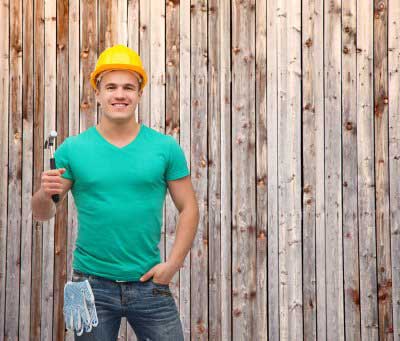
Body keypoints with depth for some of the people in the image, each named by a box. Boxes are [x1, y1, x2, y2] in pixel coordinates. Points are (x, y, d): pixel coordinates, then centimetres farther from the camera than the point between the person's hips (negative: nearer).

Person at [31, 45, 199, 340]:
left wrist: (173, 264, -5)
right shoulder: (73, 149, 0)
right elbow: (43, 214, 4)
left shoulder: (166, 148, 1)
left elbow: (189, 209, 4)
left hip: (149, 284, 0)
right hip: (92, 283, 0)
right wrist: (45, 194, -18)